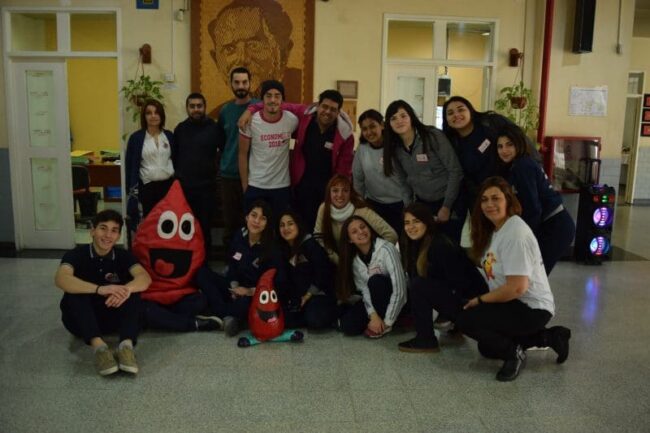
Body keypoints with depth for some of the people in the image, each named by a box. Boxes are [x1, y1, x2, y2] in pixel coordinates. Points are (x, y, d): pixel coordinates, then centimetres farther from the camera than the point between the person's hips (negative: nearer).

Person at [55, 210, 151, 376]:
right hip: (80, 320, -2)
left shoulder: (123, 256, -4)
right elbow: (61, 279, -34)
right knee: (74, 290, -30)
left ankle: (127, 344, -41)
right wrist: (100, 289, -48)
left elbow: (145, 278, -23)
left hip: (112, 317, 2)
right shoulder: (76, 254, -12)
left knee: (132, 288, -23)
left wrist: (126, 289, -46)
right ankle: (98, 346, -44)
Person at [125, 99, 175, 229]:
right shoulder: (136, 137, -2)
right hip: (147, 186, -2)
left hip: (168, 184, 2)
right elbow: (130, 165, -1)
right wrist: (132, 189, -7)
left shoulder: (169, 136, 6)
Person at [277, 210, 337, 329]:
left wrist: (308, 295, -12)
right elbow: (288, 278, 11)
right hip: (298, 297, 5)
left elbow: (322, 273, -15)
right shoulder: (284, 250, 10)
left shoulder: (310, 245, -10)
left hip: (318, 294, -5)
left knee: (315, 319, -31)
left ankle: (331, 314, 0)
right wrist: (291, 298, -2)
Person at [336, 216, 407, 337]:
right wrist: (373, 315, -27)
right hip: (373, 300, 4)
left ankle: (384, 326, -13)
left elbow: (399, 289, -26)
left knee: (376, 280, -34)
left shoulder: (386, 249, -24)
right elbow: (364, 289, -11)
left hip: (394, 301, -4)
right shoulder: (354, 259, -5)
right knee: (348, 326, -21)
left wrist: (387, 322, -25)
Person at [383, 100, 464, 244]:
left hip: (447, 202, -5)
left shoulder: (433, 136, -16)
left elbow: (455, 171, -16)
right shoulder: (395, 148, 1)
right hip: (422, 204, 5)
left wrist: (446, 206, -15)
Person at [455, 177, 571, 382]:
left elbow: (517, 288, -27)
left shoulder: (515, 234, -23)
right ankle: (548, 337, 18)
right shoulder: (494, 229, 7)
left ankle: (513, 353, -4)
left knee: (464, 320, -18)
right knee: (486, 348, 20)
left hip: (532, 308, -10)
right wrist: (483, 301, -3)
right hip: (514, 304, 10)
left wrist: (480, 300, -16)